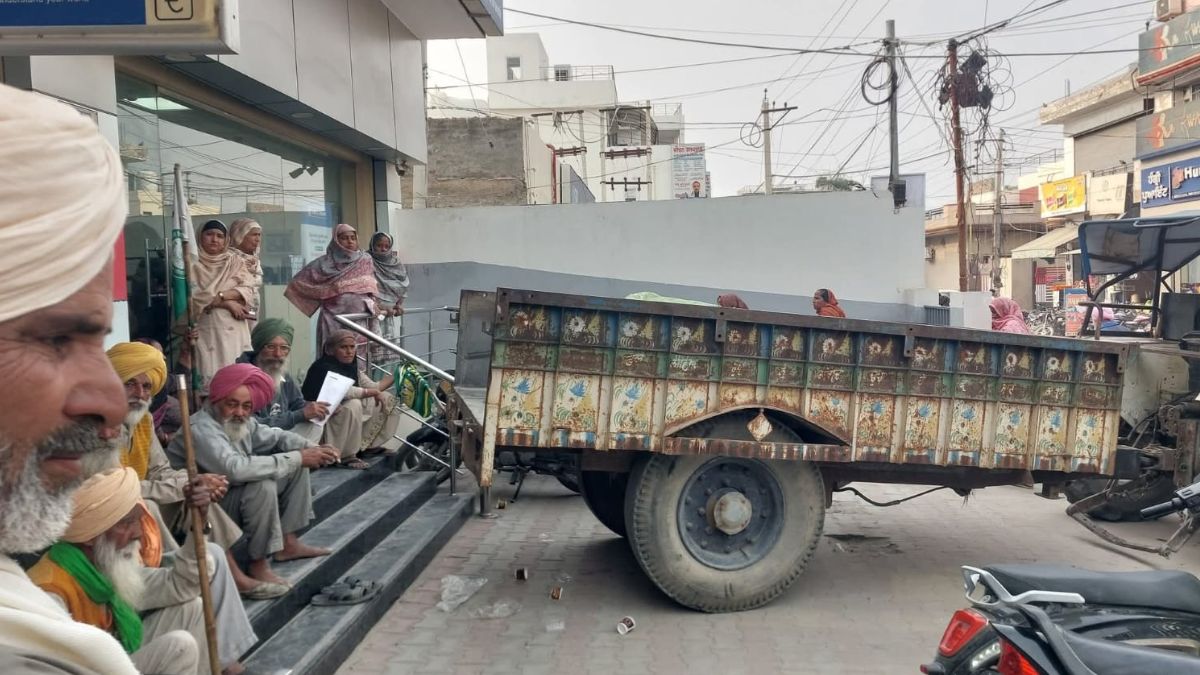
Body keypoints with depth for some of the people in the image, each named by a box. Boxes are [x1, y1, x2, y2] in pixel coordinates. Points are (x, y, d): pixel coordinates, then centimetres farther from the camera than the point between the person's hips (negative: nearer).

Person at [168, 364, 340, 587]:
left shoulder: (241, 422, -1)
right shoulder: (200, 429, -28)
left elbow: (275, 436, 11)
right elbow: (235, 468, -42)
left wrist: (310, 448, -11)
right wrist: (296, 458, -36)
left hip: (230, 494, 10)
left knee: (298, 464, 7)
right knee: (262, 485, -33)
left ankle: (287, 543, 9)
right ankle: (258, 563, -18)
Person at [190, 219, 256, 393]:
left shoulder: (235, 262, 14)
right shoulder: (193, 265, 8)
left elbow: (250, 291, 2)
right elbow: (191, 296, -5)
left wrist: (219, 296, -11)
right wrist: (228, 303, -10)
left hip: (234, 331, 2)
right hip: (205, 331, -2)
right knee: (208, 376, -8)